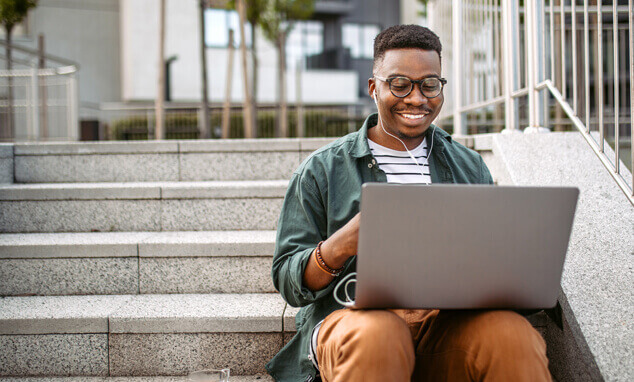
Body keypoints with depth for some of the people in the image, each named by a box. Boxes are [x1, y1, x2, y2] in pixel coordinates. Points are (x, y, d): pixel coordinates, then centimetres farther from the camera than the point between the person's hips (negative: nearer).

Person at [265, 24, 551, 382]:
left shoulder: (470, 166, 20)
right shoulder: (322, 170, 9)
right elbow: (287, 281, 5)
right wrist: (340, 245, -16)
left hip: (449, 321, 2)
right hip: (354, 318, -1)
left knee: (512, 333, -31)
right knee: (376, 333, -37)